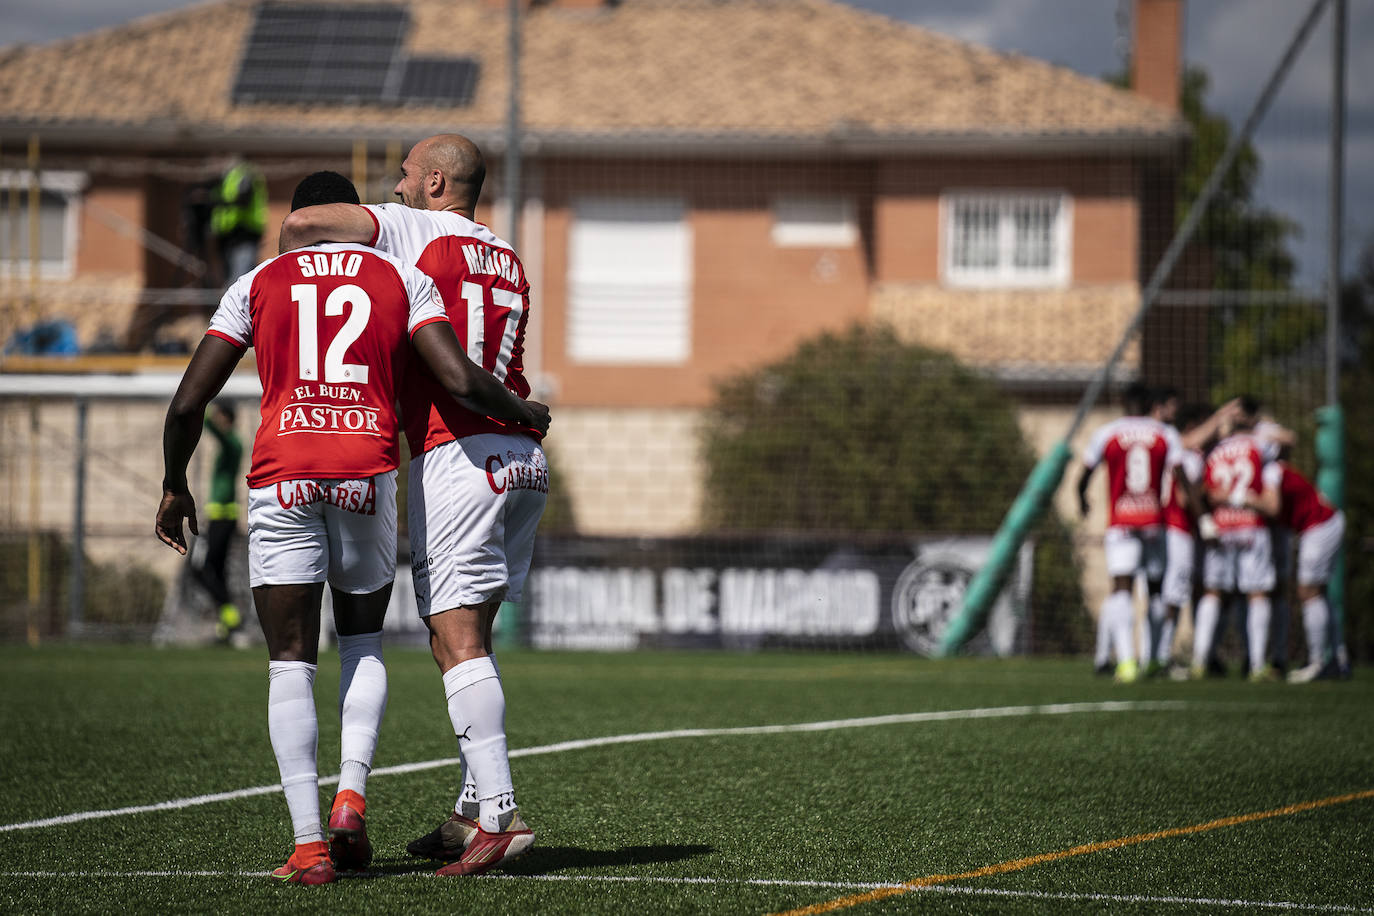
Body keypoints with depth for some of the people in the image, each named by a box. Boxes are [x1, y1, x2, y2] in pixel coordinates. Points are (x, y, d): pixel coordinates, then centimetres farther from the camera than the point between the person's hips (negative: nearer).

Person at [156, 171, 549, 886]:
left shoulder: (258, 284, 14)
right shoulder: (404, 281, 13)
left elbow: (188, 403, 9)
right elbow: (461, 381, -1)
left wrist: (174, 486, 24)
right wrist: (525, 413, 19)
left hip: (282, 475, -1)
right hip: (369, 471, 1)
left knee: (290, 662, 4)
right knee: (362, 644, 22)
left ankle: (307, 843, -7)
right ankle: (351, 794, 0)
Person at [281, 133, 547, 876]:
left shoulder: (412, 229, 2)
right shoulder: (508, 260, 22)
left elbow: (303, 222, -8)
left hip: (456, 454, -7)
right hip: (523, 456, 7)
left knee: (458, 641, -10)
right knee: (468, 638, 13)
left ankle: (498, 813, -19)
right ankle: (473, 812, 12)